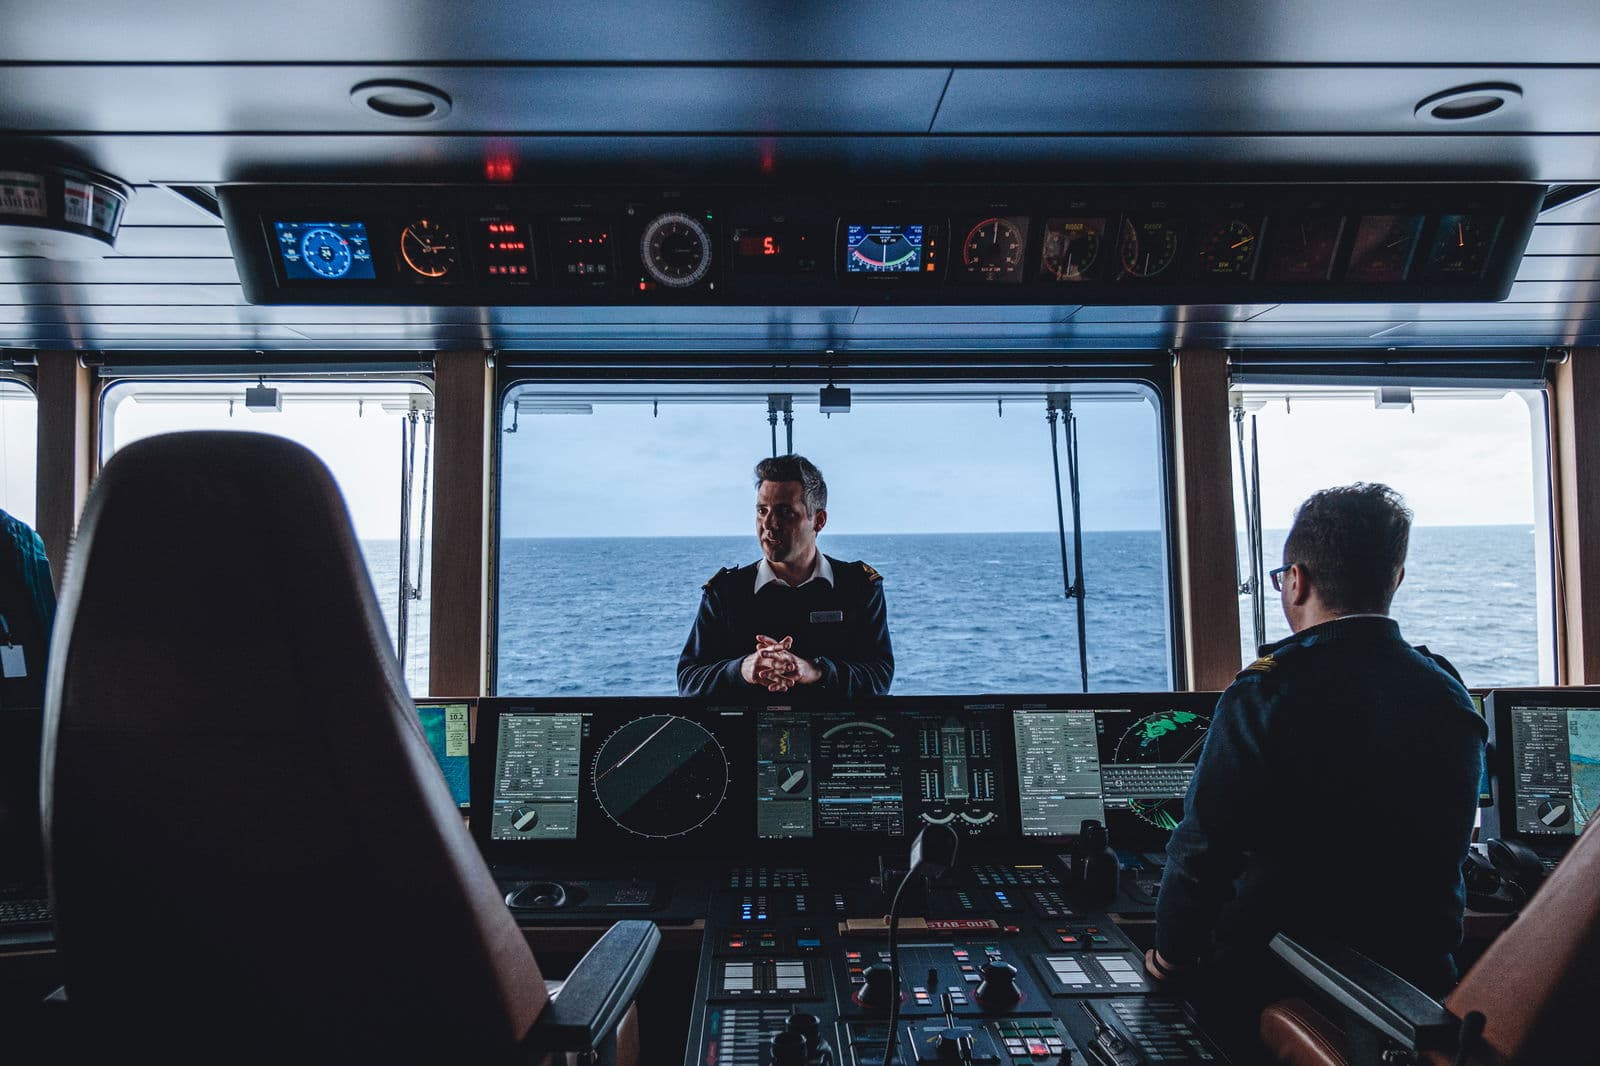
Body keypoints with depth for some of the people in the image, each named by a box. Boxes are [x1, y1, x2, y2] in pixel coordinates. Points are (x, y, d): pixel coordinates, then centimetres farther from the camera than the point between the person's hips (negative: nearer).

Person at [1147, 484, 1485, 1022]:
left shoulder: (1265, 694, -21)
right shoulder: (1451, 696, -2)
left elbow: (1204, 846, -17)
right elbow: (1445, 847, 10)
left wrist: (1172, 951, 0)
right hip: (1420, 975, 6)